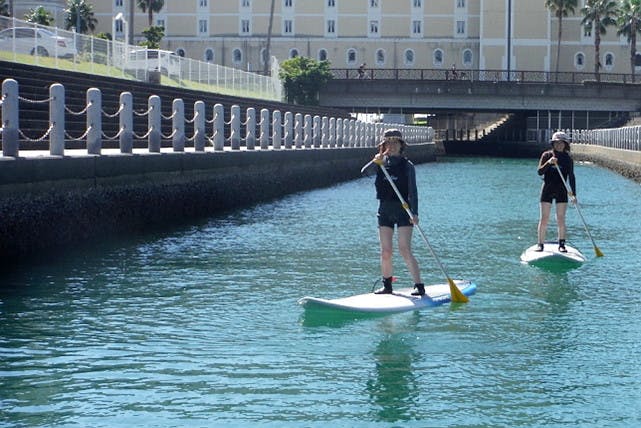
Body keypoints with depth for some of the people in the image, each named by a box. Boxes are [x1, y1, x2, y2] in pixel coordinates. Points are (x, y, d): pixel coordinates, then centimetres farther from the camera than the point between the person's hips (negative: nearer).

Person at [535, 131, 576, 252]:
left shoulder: (568, 159, 4)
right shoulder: (546, 155, 1)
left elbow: (571, 177, 7)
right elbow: (540, 172, -7)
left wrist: (574, 194, 3)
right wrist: (548, 163, -24)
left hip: (561, 191, 1)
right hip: (547, 189, -1)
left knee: (561, 219, -1)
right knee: (544, 218, -2)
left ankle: (561, 245, 6)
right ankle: (540, 244, 2)